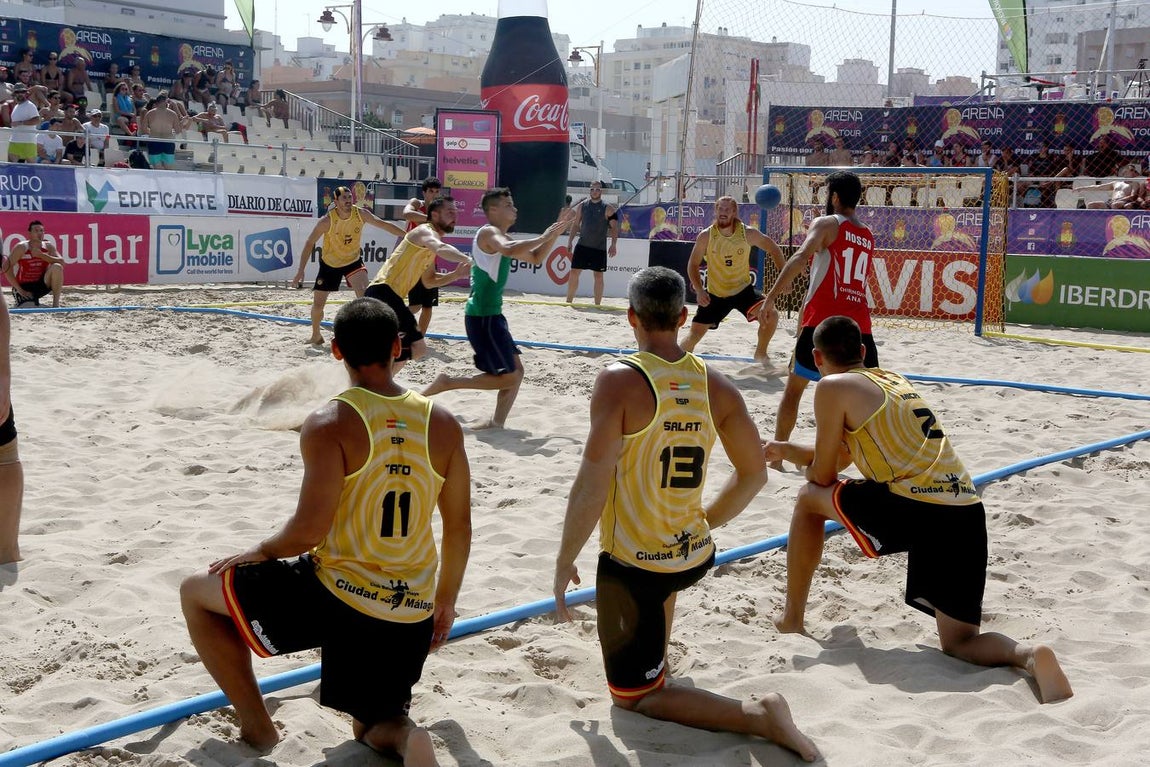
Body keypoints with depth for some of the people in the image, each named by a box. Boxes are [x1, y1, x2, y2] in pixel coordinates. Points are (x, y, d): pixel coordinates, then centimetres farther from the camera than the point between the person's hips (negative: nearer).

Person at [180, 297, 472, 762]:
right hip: (411, 614, 5)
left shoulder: (330, 425, -13)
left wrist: (261, 553, 4)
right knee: (375, 727, 26)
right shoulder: (443, 425, 2)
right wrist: (445, 600, 22)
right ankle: (403, 737, -11)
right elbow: (459, 527, 8)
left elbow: (309, 531, -18)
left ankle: (256, 726, 14)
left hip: (337, 596, -4)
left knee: (197, 594, 16)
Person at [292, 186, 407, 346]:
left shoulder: (361, 214, -16)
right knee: (318, 304, 4)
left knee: (364, 292, -26)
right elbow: (309, 244, -17)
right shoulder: (327, 220, -23)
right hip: (329, 264, -1)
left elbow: (384, 224, -7)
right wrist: (301, 271, -21)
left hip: (353, 261, 1)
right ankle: (316, 335, 31)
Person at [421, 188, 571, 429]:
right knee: (509, 377, -8)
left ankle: (496, 423, 15)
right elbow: (509, 250, -35)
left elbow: (535, 258, 26)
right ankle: (447, 383, -4)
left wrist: (555, 233, 14)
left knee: (516, 371, 13)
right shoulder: (489, 232, -12)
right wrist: (543, 237, -26)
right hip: (482, 317, -10)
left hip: (491, 315, 10)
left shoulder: (500, 237, 18)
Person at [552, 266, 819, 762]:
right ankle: (656, 654, 51)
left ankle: (757, 716, -9)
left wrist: (565, 562, -9)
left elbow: (592, 485, -21)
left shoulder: (619, 381, -18)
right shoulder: (716, 386, -2)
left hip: (631, 567, -6)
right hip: (695, 557, 6)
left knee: (634, 696, 8)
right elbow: (753, 475, 5)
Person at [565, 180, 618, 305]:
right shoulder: (582, 206, 6)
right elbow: (575, 224, 10)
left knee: (598, 276, 1)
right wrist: (569, 242, 3)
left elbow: (614, 228, -3)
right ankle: (569, 301, 7)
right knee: (574, 273, -1)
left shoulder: (608, 209, -2)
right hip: (582, 246, 2)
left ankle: (597, 304, 8)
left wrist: (613, 245, -13)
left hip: (599, 248, -2)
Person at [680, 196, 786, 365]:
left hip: (743, 289, 0)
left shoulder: (748, 233, -13)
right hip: (714, 294, 0)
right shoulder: (706, 236, -14)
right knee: (695, 334, -4)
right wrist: (699, 290, -18)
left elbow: (773, 250, 0)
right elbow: (693, 264, -4)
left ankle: (760, 354, 3)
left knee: (771, 314, -21)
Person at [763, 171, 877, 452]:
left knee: (794, 388, 12)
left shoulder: (826, 224, 1)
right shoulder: (868, 236, 19)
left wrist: (771, 296, -20)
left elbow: (800, 257, -17)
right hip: (860, 326, 4)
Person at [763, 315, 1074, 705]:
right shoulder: (893, 380, 29)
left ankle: (792, 618, 23)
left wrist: (810, 474, 32)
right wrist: (787, 450, 46)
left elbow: (823, 475, 10)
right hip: (968, 513, 7)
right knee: (960, 642, 13)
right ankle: (1030, 654, -19)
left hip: (913, 507, -7)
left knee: (809, 499, 19)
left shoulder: (833, 387, 5)